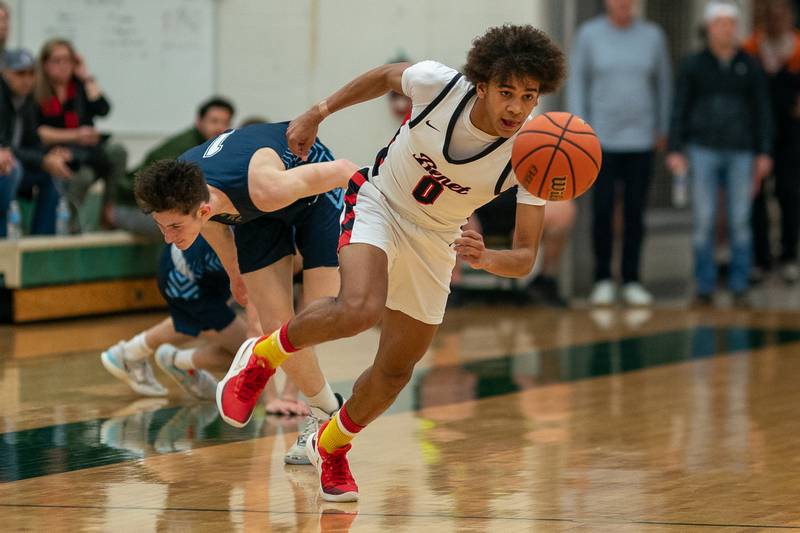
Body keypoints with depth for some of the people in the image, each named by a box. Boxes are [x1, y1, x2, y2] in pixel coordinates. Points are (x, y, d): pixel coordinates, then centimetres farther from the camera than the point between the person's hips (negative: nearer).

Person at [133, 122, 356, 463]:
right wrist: (234, 272, 16)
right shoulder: (177, 194, -29)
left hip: (314, 192, -4)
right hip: (257, 216, 4)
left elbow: (341, 170, -29)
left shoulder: (263, 188, -46)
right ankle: (324, 414, 16)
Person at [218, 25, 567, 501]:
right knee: (359, 309, -33)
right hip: (379, 205, -3)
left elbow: (526, 258, -26)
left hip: (435, 242, 3)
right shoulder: (439, 84, -29)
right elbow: (386, 76, -4)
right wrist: (318, 113, 3)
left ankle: (331, 447, 40)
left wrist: (486, 259, -48)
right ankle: (265, 355, -5)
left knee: (397, 370, 11)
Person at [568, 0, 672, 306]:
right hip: (602, 139, -1)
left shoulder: (652, 35, 0)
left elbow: (662, 82, 10)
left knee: (635, 212, 2)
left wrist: (663, 130, 7)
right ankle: (602, 281, 9)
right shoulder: (588, 34, -4)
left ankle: (632, 282, 10)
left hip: (640, 140, 1)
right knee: (602, 210, -4)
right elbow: (577, 82, -1)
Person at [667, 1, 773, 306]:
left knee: (740, 222, 0)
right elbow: (680, 109, 2)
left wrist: (764, 154, -2)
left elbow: (762, 112, 5)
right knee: (704, 221, -2)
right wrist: (675, 151, -7)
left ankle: (740, 288, 7)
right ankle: (704, 288, 5)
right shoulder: (693, 66, 2)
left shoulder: (750, 67, 4)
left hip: (740, 154, 1)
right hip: (703, 151, -1)